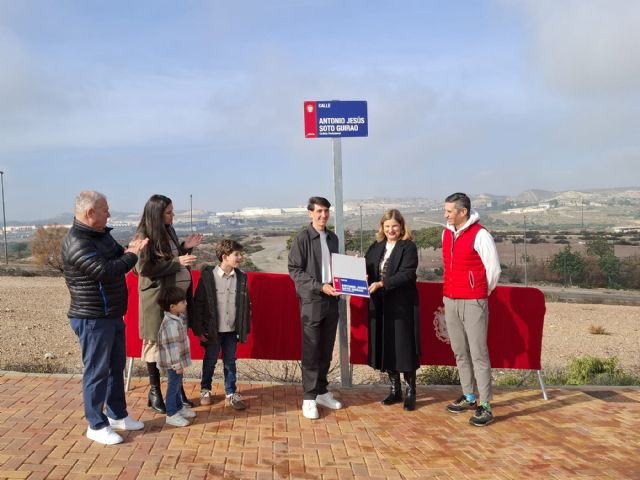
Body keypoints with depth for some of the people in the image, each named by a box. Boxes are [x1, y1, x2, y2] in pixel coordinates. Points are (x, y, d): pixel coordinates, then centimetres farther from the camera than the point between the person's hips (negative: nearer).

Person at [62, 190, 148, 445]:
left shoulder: (102, 234, 9)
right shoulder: (76, 242, -21)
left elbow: (116, 258, 16)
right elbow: (105, 271, -30)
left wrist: (130, 250, -7)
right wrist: (131, 255, -16)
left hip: (113, 315, 10)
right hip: (93, 319, -9)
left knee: (117, 367, 18)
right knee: (97, 371, 1)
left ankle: (117, 415, 32)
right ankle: (96, 425, 14)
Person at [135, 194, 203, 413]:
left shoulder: (169, 230, 10)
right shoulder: (144, 235, -11)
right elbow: (144, 268, -16)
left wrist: (186, 247, 0)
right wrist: (177, 262, -20)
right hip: (157, 295, -6)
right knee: (156, 342, 5)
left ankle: (177, 388, 22)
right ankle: (155, 391, 17)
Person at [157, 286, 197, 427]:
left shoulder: (179, 318, 3)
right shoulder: (171, 324, -27)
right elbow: (172, 347, -26)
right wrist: (177, 365, -22)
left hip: (179, 360, 9)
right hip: (173, 362, -9)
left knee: (178, 384, 22)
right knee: (173, 386, 2)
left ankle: (179, 407, 37)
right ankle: (171, 415, 14)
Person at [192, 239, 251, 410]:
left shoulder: (241, 277, -1)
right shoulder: (208, 276, -11)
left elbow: (245, 304, 6)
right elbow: (198, 304, -7)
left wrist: (245, 329, 6)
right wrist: (199, 329, -8)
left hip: (232, 329, 3)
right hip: (213, 330, -3)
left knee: (230, 362, 11)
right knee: (210, 361, 13)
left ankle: (231, 394, 23)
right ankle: (205, 390, 32)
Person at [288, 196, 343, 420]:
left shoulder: (333, 238, 12)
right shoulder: (302, 238, -6)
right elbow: (294, 270, -10)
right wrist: (320, 286, -17)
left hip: (331, 300, 6)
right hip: (311, 301, -5)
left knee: (326, 350, 11)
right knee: (311, 352, -3)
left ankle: (322, 392, 24)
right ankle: (309, 398, 6)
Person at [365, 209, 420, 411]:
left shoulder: (409, 247, -6)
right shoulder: (376, 247, 12)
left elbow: (407, 274, -17)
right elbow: (366, 268, 8)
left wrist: (381, 284, -25)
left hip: (402, 305, -5)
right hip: (379, 305, 5)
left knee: (404, 348, 0)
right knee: (385, 348, 10)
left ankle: (410, 392, 14)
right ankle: (395, 390, 24)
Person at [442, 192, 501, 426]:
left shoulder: (480, 235, -11)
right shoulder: (446, 233, 10)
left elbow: (493, 269, -8)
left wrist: (479, 294, 3)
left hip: (473, 303, -7)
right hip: (450, 301, 7)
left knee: (478, 354, -5)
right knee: (460, 352, 12)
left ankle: (485, 406, 0)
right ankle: (469, 397, 24)